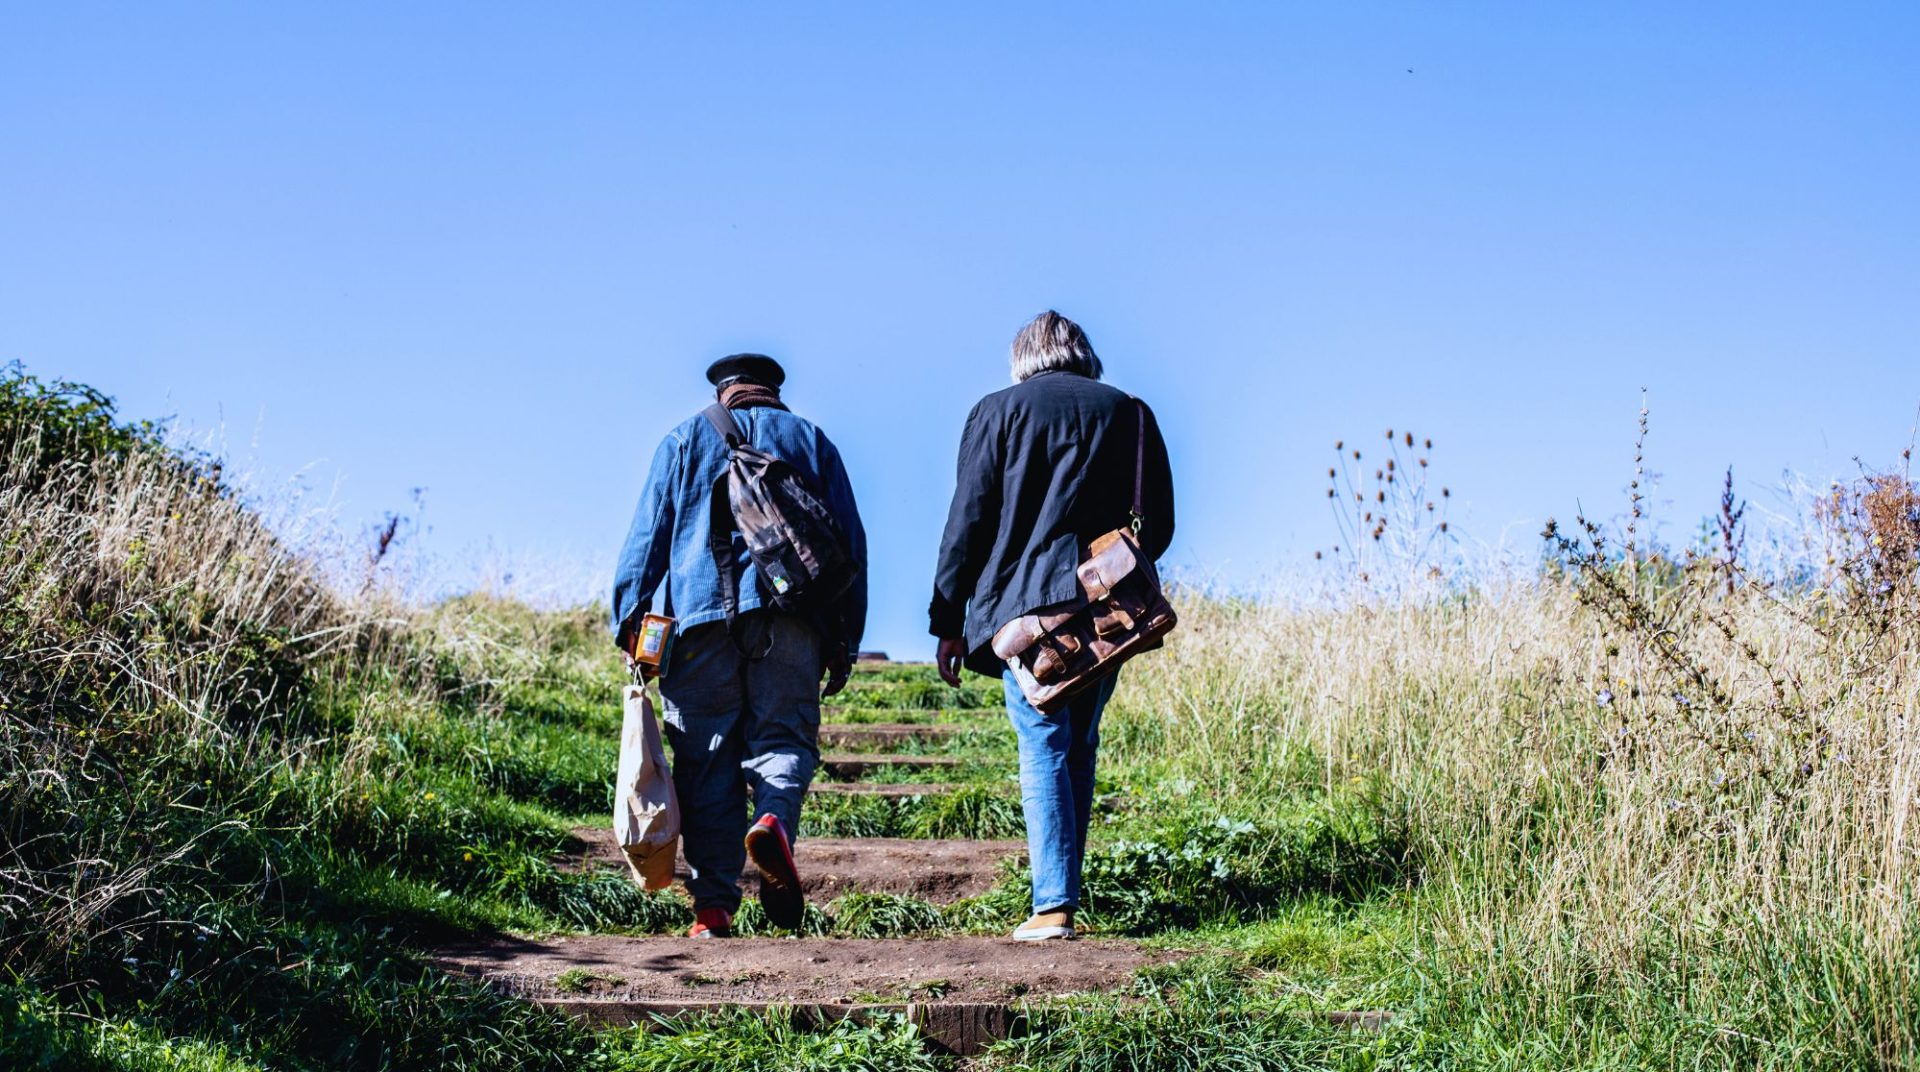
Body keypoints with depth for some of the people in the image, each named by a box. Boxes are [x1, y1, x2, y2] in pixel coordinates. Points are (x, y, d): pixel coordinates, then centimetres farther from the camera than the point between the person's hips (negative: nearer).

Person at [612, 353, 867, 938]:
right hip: (790, 617, 0)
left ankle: (713, 905, -4)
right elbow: (850, 542, 15)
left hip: (702, 614, 0)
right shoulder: (811, 440, 21)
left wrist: (629, 623, 7)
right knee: (784, 736, 4)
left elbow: (648, 534, 9)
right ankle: (774, 821, -28)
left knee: (707, 758, 1)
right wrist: (843, 642, 15)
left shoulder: (686, 439, 20)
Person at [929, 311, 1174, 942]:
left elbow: (967, 523, 0)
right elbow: (1159, 525, 10)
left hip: (1023, 605, -2)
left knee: (1043, 750, -3)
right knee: (1079, 746, 14)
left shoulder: (997, 413, 4)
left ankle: (1054, 905, -10)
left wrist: (947, 622, 3)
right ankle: (1064, 885, 17)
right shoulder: (1128, 413, 9)